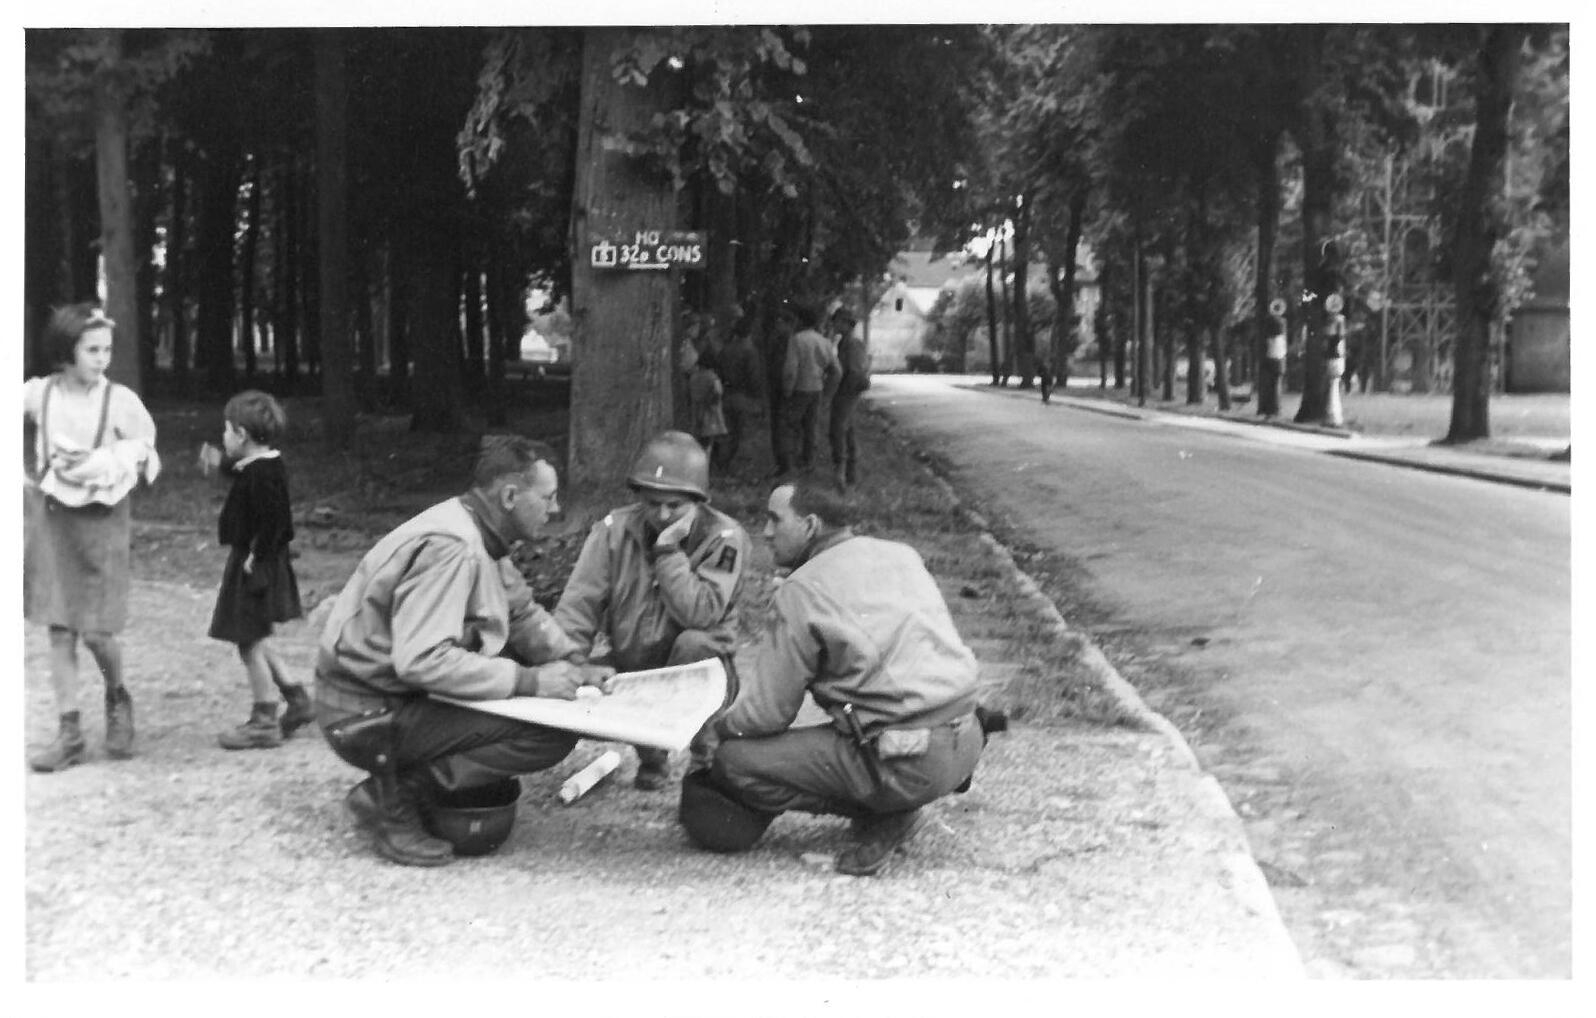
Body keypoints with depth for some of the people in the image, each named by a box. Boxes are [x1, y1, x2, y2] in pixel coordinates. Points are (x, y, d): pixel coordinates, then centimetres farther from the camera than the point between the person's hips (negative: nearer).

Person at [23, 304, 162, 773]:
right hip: (53, 518, 2)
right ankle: (70, 733, 8)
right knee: (59, 628, 2)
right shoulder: (38, 393, -4)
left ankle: (117, 699, 26)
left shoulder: (121, 400, -8)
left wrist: (114, 464, -17)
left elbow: (148, 461, 0)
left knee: (97, 630, -4)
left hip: (104, 520, -2)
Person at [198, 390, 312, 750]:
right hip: (261, 564, 10)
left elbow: (274, 522, -28)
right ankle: (297, 699, 25)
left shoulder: (260, 474, -22)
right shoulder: (267, 464, 8)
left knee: (250, 643, -1)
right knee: (257, 641, 20)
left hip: (254, 567, -10)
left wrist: (256, 556, -22)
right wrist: (221, 463, 20)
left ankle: (264, 723, 7)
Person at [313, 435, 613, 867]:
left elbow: (522, 612, 18)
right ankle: (392, 799, -11)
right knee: (552, 734, -18)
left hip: (400, 690, 10)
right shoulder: (450, 547, -24)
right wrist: (529, 681, -26)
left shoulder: (480, 536, 7)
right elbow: (421, 661, -31)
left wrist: (574, 668, 2)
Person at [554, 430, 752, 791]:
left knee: (695, 642, -35)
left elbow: (700, 614, -28)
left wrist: (668, 550, -28)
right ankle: (651, 754, 8)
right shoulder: (613, 530, -7)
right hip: (627, 668, 3)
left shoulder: (725, 538, -16)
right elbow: (577, 606, -12)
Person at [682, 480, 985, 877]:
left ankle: (885, 815, -2)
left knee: (733, 760, -3)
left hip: (911, 765, -8)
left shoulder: (802, 591, -8)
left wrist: (713, 731, 16)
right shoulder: (902, 555, 14)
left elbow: (768, 711, -6)